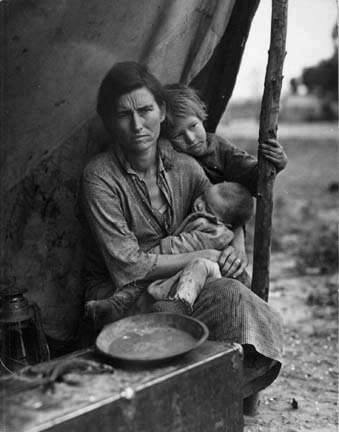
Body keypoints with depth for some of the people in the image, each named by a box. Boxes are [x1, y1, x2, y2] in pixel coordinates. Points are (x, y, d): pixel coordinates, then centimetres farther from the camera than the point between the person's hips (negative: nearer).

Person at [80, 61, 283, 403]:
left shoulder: (185, 168, 0)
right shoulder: (100, 177, -16)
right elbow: (127, 267, -19)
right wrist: (206, 256, -15)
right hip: (118, 299, -5)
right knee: (229, 296, -25)